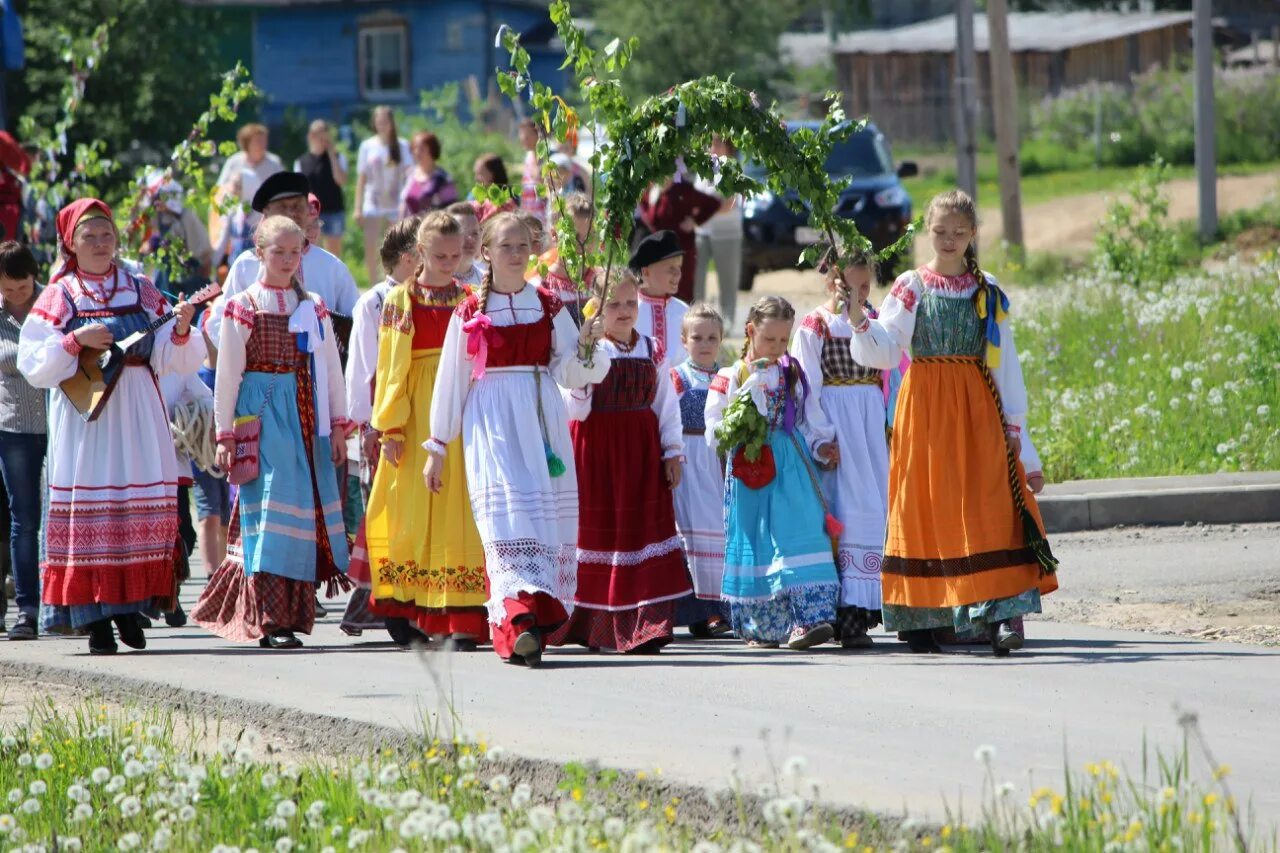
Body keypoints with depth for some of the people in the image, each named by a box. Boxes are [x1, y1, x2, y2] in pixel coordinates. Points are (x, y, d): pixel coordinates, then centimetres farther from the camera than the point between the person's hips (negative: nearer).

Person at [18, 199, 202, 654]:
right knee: (89, 512, -6)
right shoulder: (59, 297, 5)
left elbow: (172, 361, 5)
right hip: (84, 414, -2)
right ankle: (95, 615, -4)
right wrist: (75, 341, -14)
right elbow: (34, 366, -3)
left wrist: (181, 330, -14)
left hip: (137, 414, 2)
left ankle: (129, 606, 8)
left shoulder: (142, 292, 10)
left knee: (143, 506, -2)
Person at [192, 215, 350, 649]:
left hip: (306, 417, 4)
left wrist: (338, 425, 8)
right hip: (261, 415, -4)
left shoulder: (313, 308, 13)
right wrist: (225, 433, -4)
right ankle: (269, 621, -11)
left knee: (305, 510, 1)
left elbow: (330, 369, 14)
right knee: (270, 505, -10)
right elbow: (227, 374, 0)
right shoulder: (242, 308, 0)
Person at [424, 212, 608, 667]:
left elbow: (571, 373, 8)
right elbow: (450, 381, 10)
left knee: (548, 517, -2)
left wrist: (587, 345, -12)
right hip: (492, 421, -3)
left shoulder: (549, 306, 10)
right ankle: (519, 617, -29)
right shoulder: (469, 313, 6)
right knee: (508, 512, -17)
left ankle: (535, 619, 5)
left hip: (542, 420, 3)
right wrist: (438, 447, 12)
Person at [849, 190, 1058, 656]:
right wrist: (860, 322, -19)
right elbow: (885, 351, -1)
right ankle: (918, 619, 7)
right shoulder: (911, 286, 5)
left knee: (986, 508, -10)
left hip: (977, 407, 0)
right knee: (925, 507, 0)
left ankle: (1000, 615, -18)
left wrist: (1013, 421, 5)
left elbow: (1004, 358, 9)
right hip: (924, 405, 0)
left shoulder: (988, 291, 8)